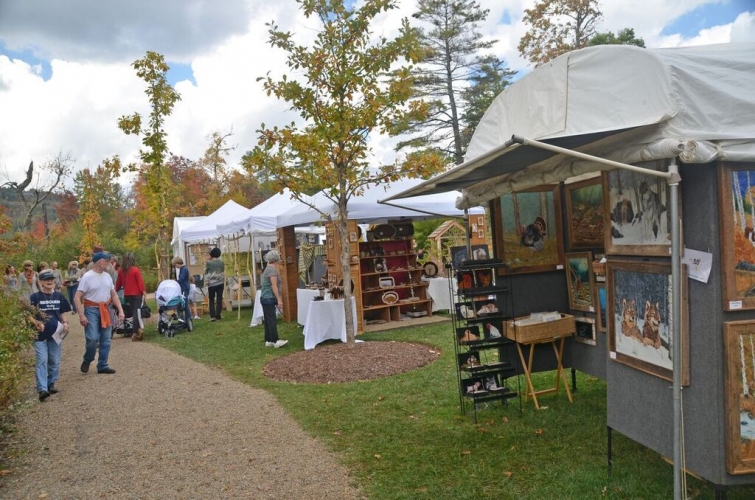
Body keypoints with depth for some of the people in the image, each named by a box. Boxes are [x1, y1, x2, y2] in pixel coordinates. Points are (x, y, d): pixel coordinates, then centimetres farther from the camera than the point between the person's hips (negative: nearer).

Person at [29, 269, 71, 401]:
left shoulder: (59, 296, 5)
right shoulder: (35, 297, -6)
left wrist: (65, 323, -3)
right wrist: (37, 323, -21)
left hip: (56, 333, 4)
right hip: (40, 334, -4)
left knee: (55, 361, 10)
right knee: (42, 361, -7)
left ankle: (51, 383, 25)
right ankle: (42, 389, -10)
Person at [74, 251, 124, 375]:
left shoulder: (107, 276, 9)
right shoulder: (87, 277, -10)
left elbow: (114, 295, 15)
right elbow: (77, 297, -12)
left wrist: (120, 310, 4)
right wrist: (81, 315, -20)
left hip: (105, 310, 6)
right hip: (91, 309, -6)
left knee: (106, 340, 7)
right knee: (92, 338, -14)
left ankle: (102, 366, 17)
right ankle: (87, 361, 14)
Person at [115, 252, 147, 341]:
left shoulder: (121, 271, 1)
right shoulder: (136, 270, -12)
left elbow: (118, 283, 9)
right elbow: (140, 282, -12)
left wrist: (116, 290, 24)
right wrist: (144, 292, -8)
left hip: (127, 295, 5)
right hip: (136, 294, -5)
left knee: (132, 312, 14)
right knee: (136, 312, -2)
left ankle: (136, 331, 18)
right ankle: (135, 332, -7)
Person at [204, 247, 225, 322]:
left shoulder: (208, 262, -5)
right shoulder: (221, 262, 4)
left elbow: (206, 273, -2)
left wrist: (206, 282, 5)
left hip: (211, 284, -2)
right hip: (220, 283, 2)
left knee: (211, 300, 7)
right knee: (219, 299, 5)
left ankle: (212, 316, -1)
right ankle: (218, 315, 3)